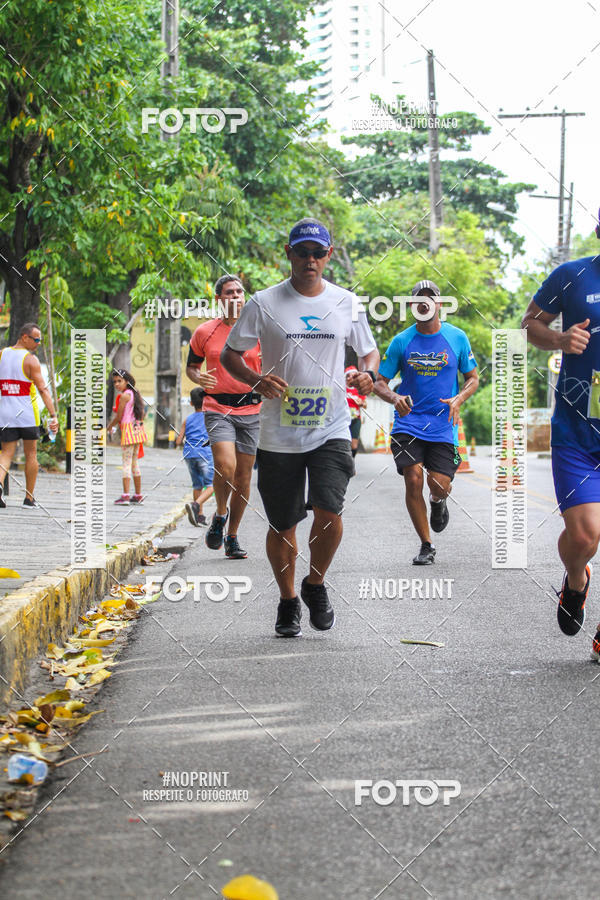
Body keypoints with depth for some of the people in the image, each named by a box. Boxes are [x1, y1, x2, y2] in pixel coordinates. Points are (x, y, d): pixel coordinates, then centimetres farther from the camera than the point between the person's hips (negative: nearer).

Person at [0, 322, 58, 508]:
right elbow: (43, 389, -14)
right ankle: (29, 498, 14)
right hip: (27, 413, -4)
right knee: (31, 455, 10)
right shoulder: (30, 359, -9)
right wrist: (53, 415, -16)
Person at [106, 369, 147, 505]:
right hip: (138, 428, 8)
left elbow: (118, 417, -10)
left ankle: (125, 495, -12)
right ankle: (138, 495, 15)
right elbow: (141, 415, 16)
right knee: (134, 462, 13)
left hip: (128, 429, -8)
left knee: (126, 462, -8)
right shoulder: (135, 394, 13)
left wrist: (108, 427, 6)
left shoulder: (124, 396, -11)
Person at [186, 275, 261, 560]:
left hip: (251, 410, 2)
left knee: (243, 476, 4)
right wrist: (199, 378, -7)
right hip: (217, 409, -2)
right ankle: (220, 514, 6)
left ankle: (232, 537, 18)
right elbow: (191, 365, 15)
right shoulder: (204, 332, 3)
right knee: (225, 466, -22)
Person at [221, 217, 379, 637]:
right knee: (282, 525, 6)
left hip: (331, 429, 0)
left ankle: (316, 586, 12)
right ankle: (288, 602, 27)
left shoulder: (346, 303, 6)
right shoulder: (265, 303, 0)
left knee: (329, 512, -15)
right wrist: (256, 380, -15)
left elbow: (370, 350, 18)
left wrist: (368, 373, -6)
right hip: (279, 433, 0)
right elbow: (229, 354, 4)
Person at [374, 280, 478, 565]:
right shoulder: (401, 341, 1)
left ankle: (438, 502, 31)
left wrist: (457, 399, -10)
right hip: (408, 423, 0)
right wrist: (395, 398, -17)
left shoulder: (457, 338, 2)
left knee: (439, 485, -10)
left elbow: (473, 378, 10)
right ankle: (426, 546, 5)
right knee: (413, 480, -12)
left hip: (443, 424, 0)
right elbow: (379, 382, 5)